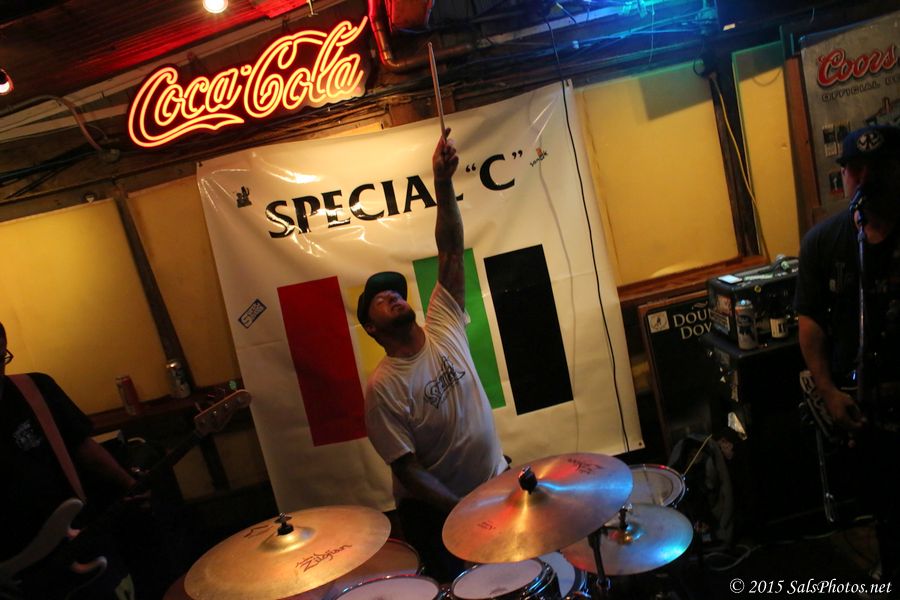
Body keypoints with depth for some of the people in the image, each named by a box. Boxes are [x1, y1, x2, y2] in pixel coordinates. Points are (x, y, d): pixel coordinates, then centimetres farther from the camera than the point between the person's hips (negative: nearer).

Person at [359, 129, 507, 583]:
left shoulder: (443, 326, -9)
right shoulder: (383, 388, -21)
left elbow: (451, 252, -17)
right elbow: (406, 469, -19)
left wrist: (443, 183, -25)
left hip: (496, 483, 5)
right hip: (435, 509, -4)